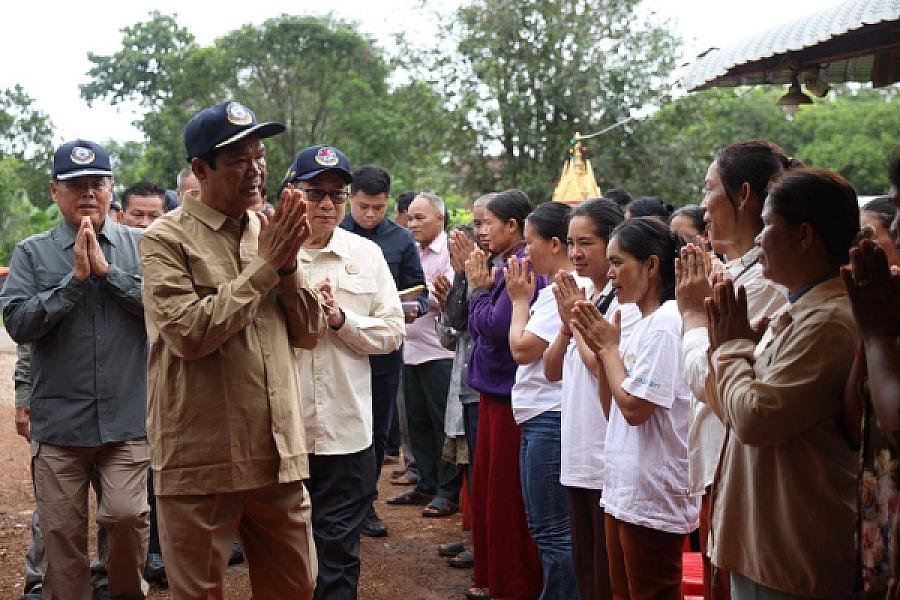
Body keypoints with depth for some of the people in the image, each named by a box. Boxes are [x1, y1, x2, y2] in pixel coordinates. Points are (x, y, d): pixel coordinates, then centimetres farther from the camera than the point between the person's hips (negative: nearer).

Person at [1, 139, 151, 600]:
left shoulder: (141, 245, 5)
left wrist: (106, 269, -11)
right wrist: (75, 277, -10)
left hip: (127, 418, -1)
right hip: (58, 421, 1)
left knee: (125, 514, -10)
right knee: (61, 532, 5)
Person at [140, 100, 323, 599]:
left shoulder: (269, 232, 10)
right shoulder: (167, 238, -7)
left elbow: (309, 333, 8)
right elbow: (189, 334, -19)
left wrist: (289, 264, -9)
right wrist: (265, 265, -15)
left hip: (277, 457, 5)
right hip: (200, 464, -5)